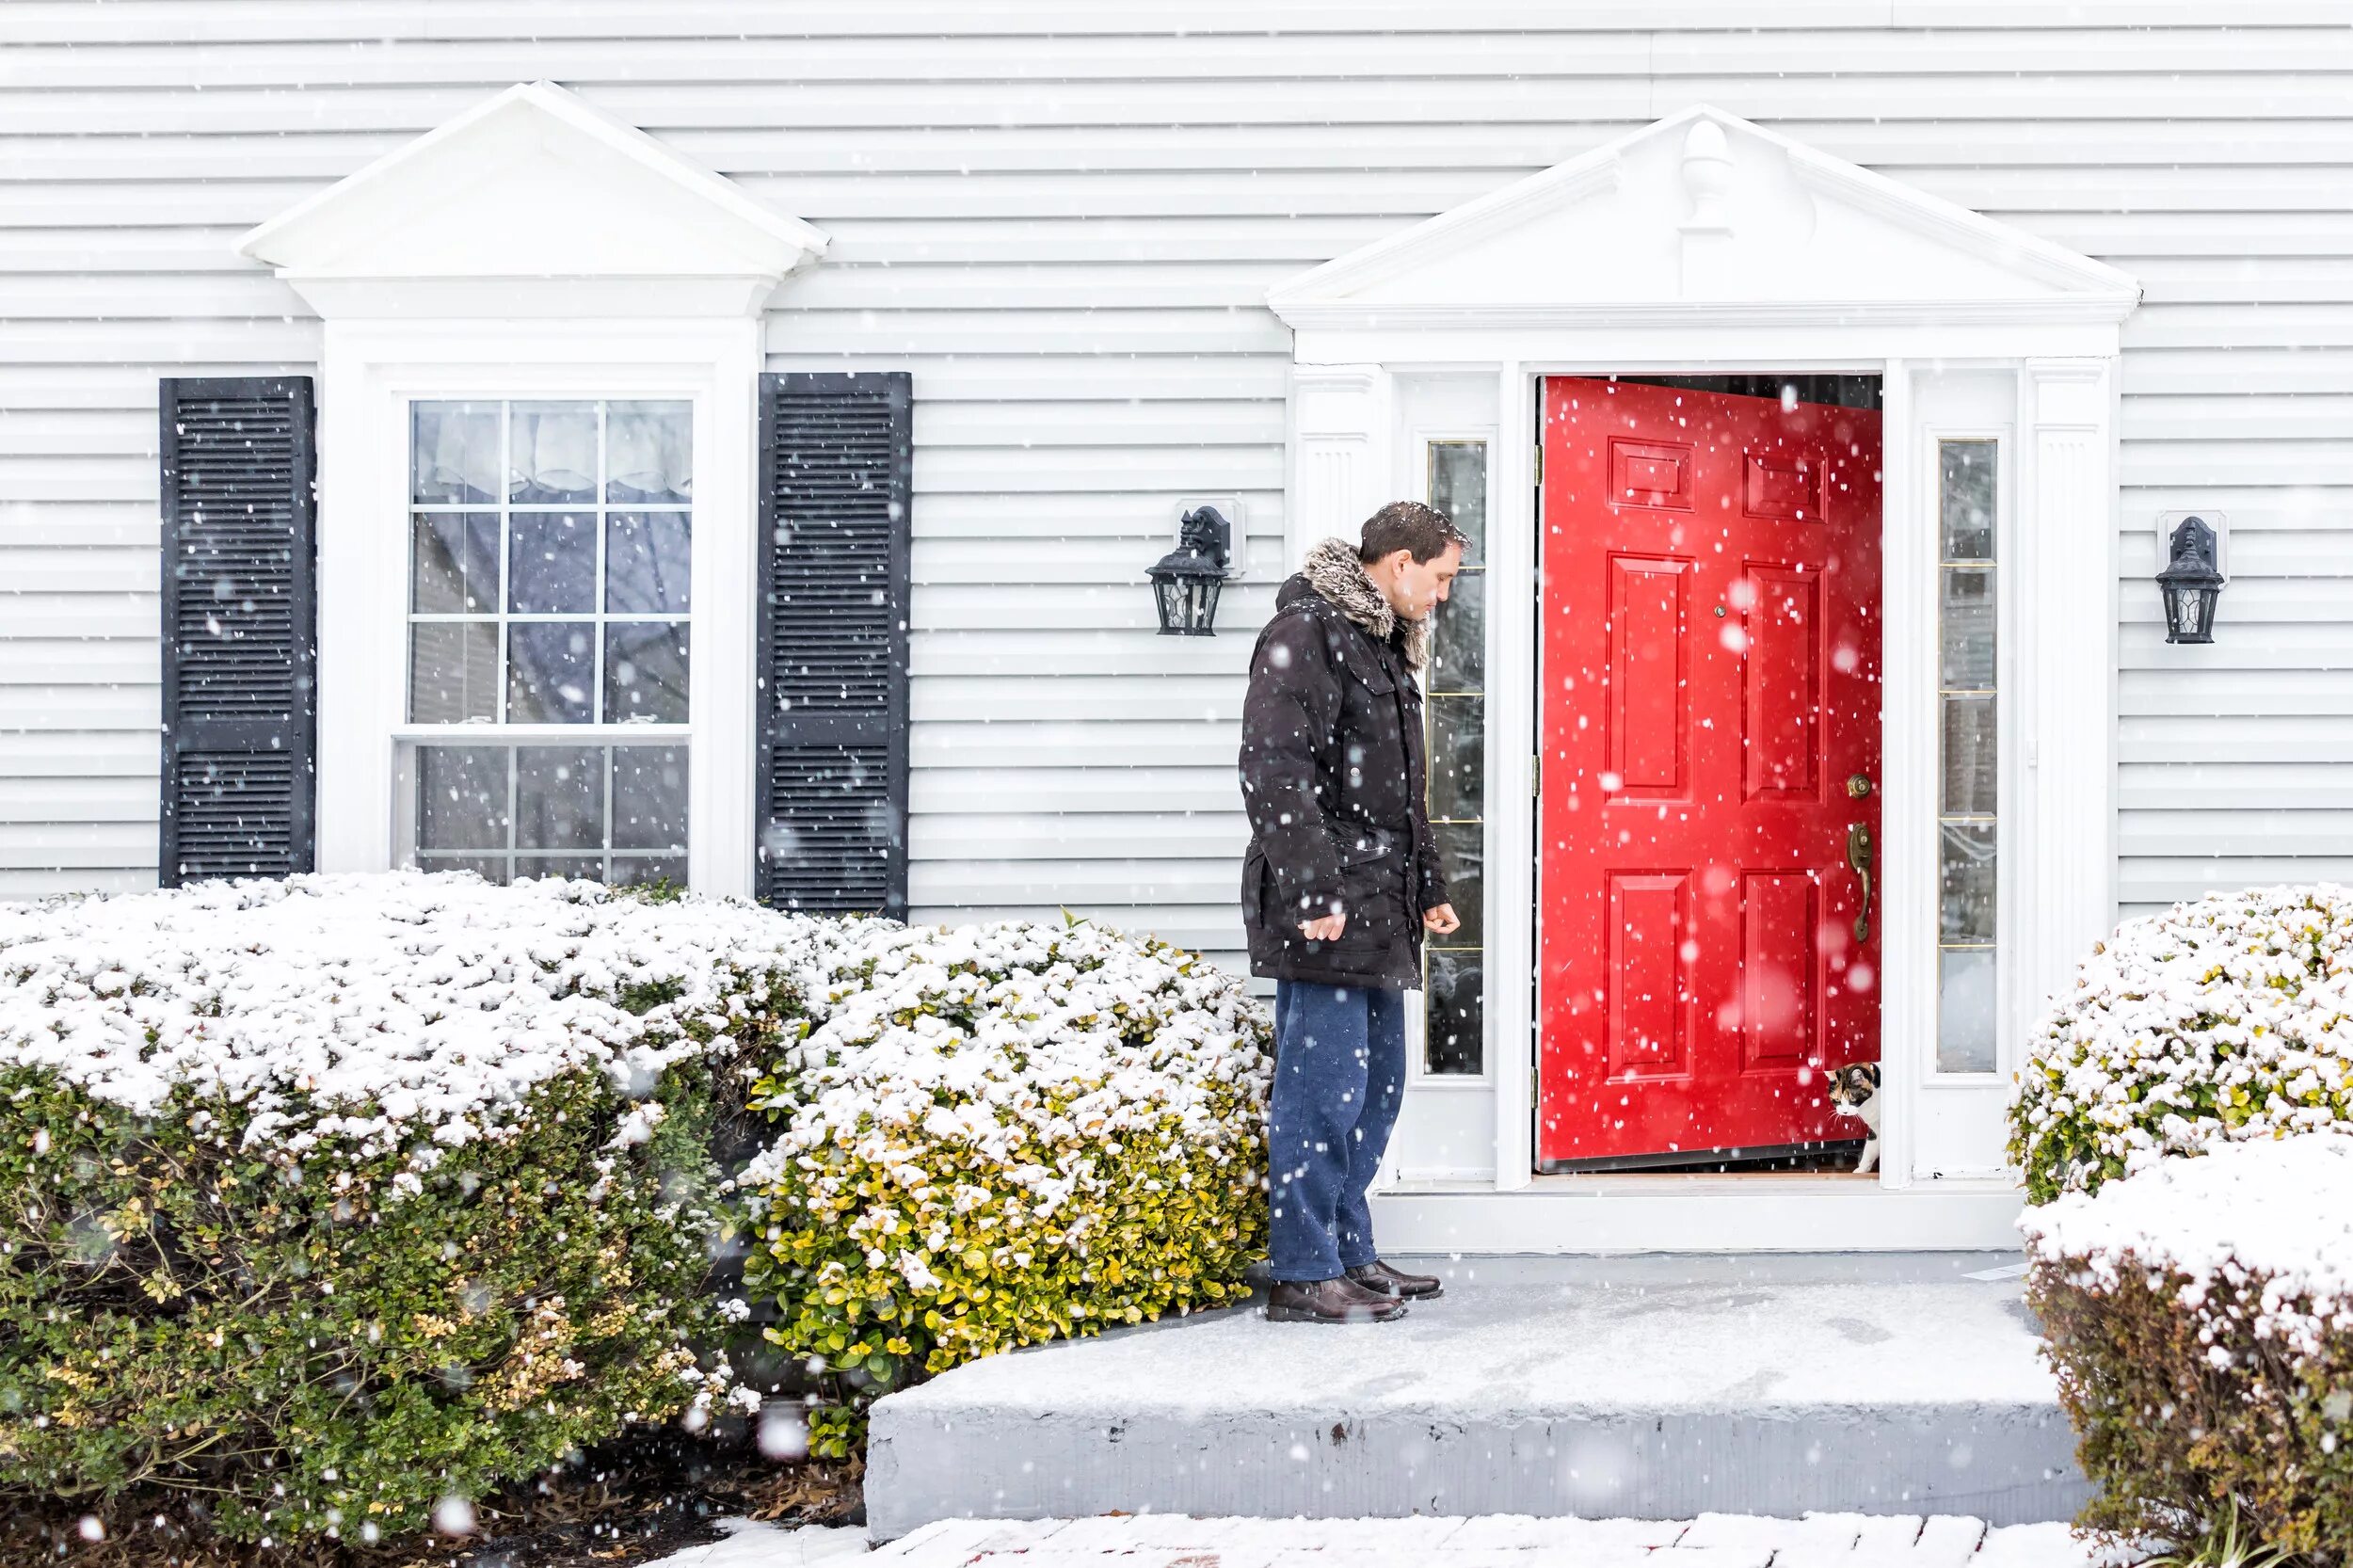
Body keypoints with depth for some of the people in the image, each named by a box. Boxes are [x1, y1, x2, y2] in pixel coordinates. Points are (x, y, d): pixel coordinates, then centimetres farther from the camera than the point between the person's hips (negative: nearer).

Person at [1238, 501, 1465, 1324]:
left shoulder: (1385, 642, 21)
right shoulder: (1305, 632, -11)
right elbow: (1273, 770, -19)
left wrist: (1428, 885, 25)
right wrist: (1312, 887, -23)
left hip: (1378, 909, 10)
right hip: (1321, 913, -10)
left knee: (1378, 1085, 13)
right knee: (1325, 1085, -9)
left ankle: (1349, 1253, 22)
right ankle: (1302, 1274, -5)